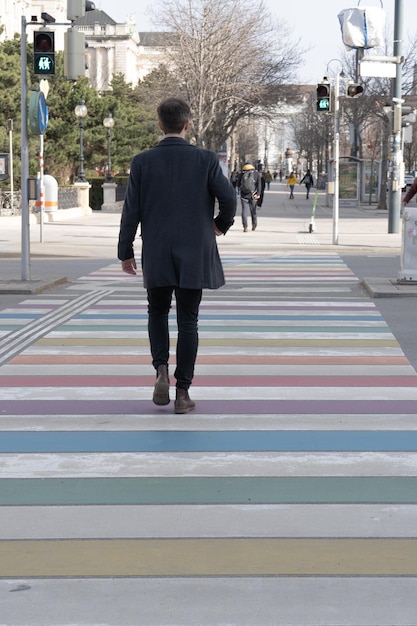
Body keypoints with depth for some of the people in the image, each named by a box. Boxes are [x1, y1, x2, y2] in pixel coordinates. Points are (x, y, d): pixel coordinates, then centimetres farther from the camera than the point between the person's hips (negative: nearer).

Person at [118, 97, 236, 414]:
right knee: (188, 321, 6)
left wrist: (125, 252, 7)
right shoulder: (206, 159, -5)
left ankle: (162, 371, 0)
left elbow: (131, 211, -3)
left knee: (158, 312, 20)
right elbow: (229, 198, -10)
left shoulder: (143, 162, -3)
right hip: (194, 254, -1)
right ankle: (182, 392, 6)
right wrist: (222, 224, 11)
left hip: (157, 256, 1)